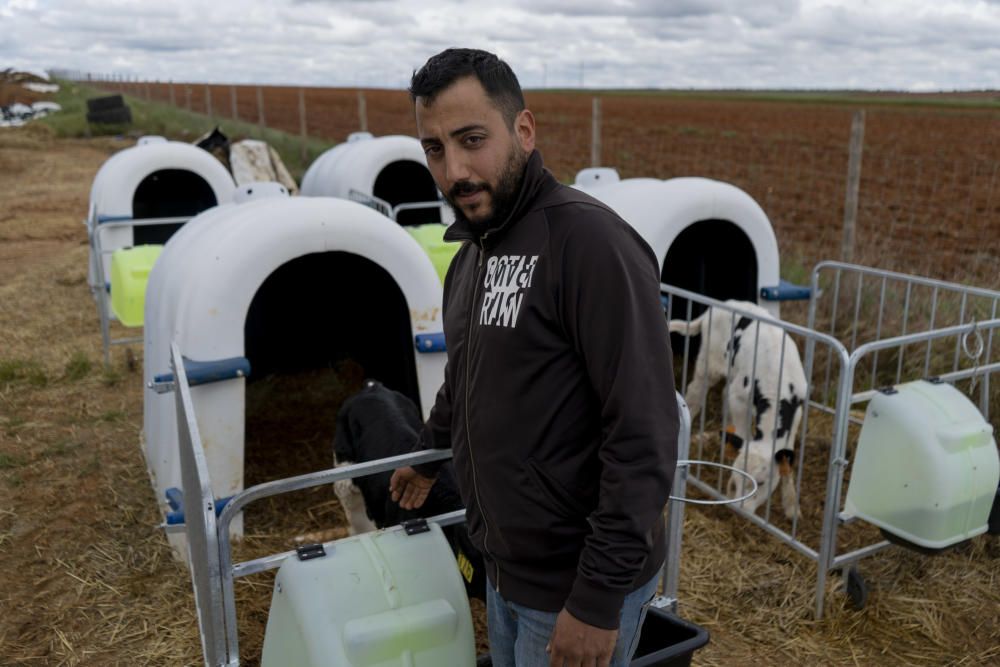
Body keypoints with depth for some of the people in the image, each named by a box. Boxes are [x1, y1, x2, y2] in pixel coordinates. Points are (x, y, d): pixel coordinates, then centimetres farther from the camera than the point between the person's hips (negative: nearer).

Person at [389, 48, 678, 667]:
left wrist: (599, 598, -22)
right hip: (506, 566, 8)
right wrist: (427, 456, 35)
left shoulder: (589, 239, -22)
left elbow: (644, 434, -24)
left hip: (576, 584, -7)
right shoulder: (473, 252, 6)